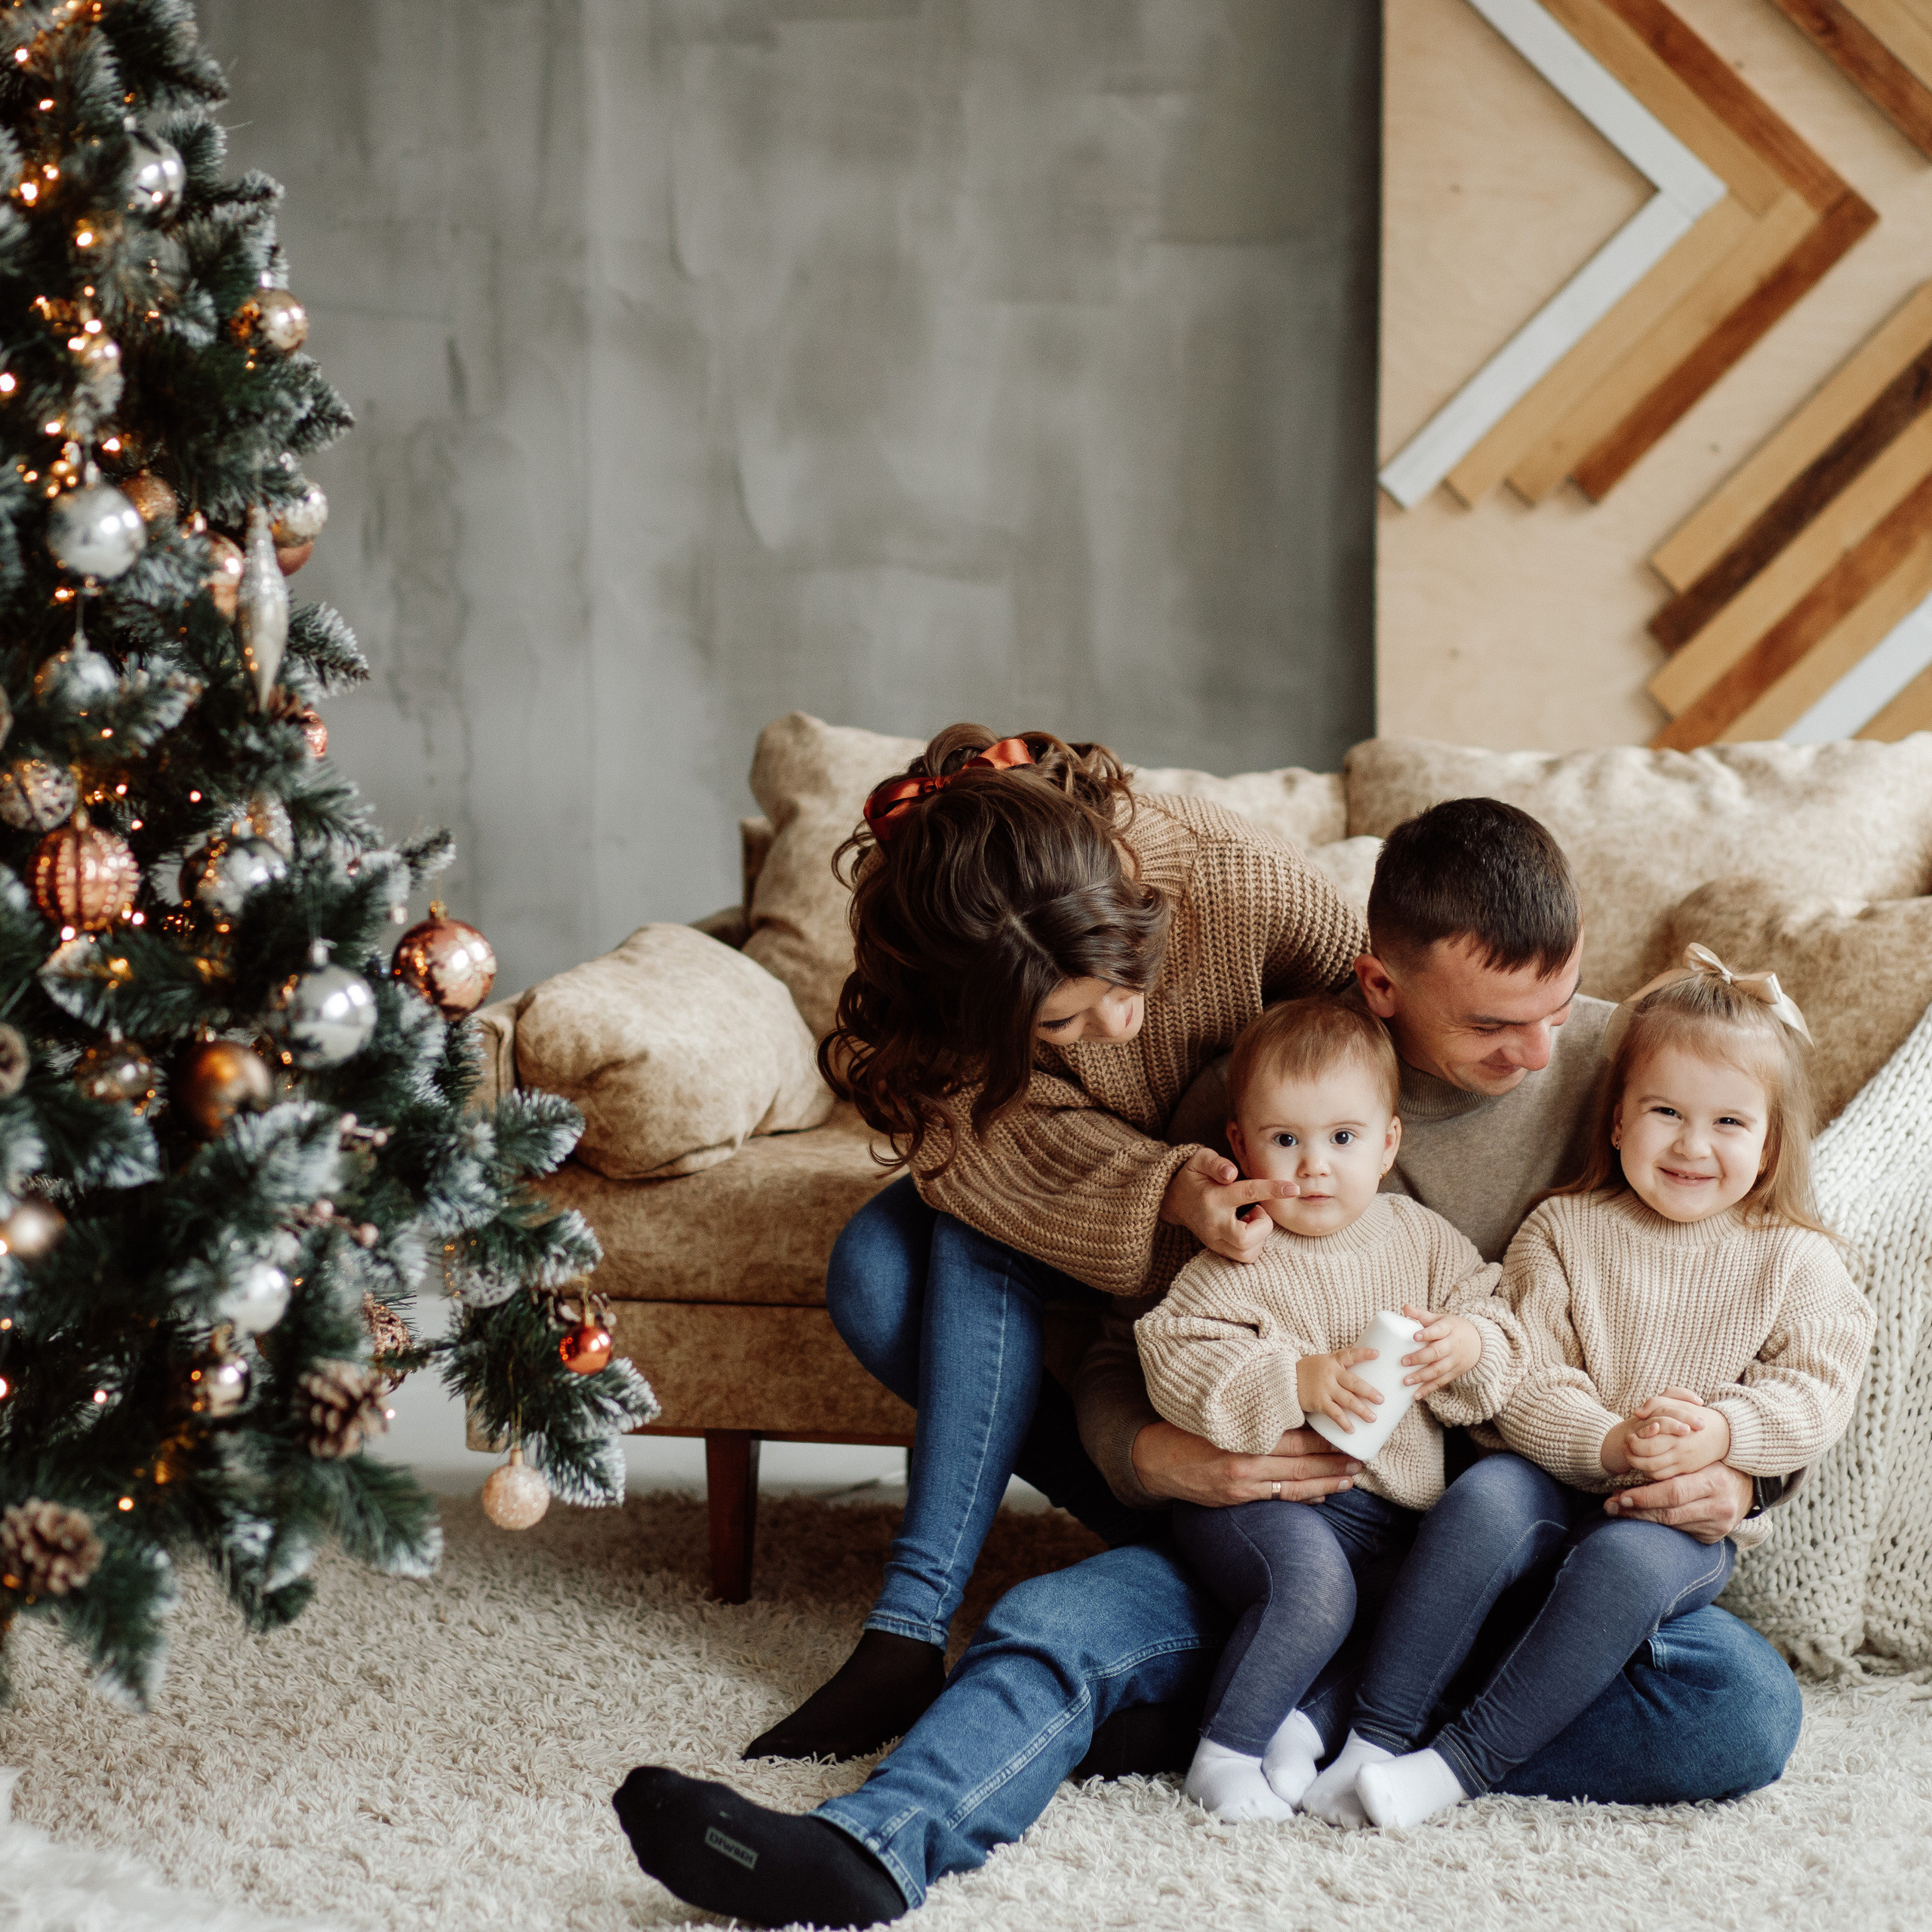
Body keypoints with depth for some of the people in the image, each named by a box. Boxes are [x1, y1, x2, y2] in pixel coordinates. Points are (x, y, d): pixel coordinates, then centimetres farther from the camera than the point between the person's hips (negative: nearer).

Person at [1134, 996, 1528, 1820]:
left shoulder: (1425, 1240, 8)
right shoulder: (1241, 1260, -6)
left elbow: (1492, 1311, 10)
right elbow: (1174, 1358, -15)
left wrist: (1472, 1344, -14)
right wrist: (1298, 1383, -25)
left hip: (1395, 1502, 6)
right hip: (1257, 1497, -6)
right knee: (1313, 1579, -32)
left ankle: (1299, 1711, -10)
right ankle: (1226, 1750, -16)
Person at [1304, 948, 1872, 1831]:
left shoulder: (1798, 1262, 5)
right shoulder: (1564, 1230, 4)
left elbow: (1815, 1393, -4)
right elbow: (1525, 1378, -5)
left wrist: (1721, 1434, -23)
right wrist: (1608, 1445, -23)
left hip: (1689, 1520, -1)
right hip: (1562, 1485, 1)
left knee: (1626, 1561, -34)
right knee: (1485, 1495, -31)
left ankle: (1463, 1765, -31)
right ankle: (1376, 1739, -30)